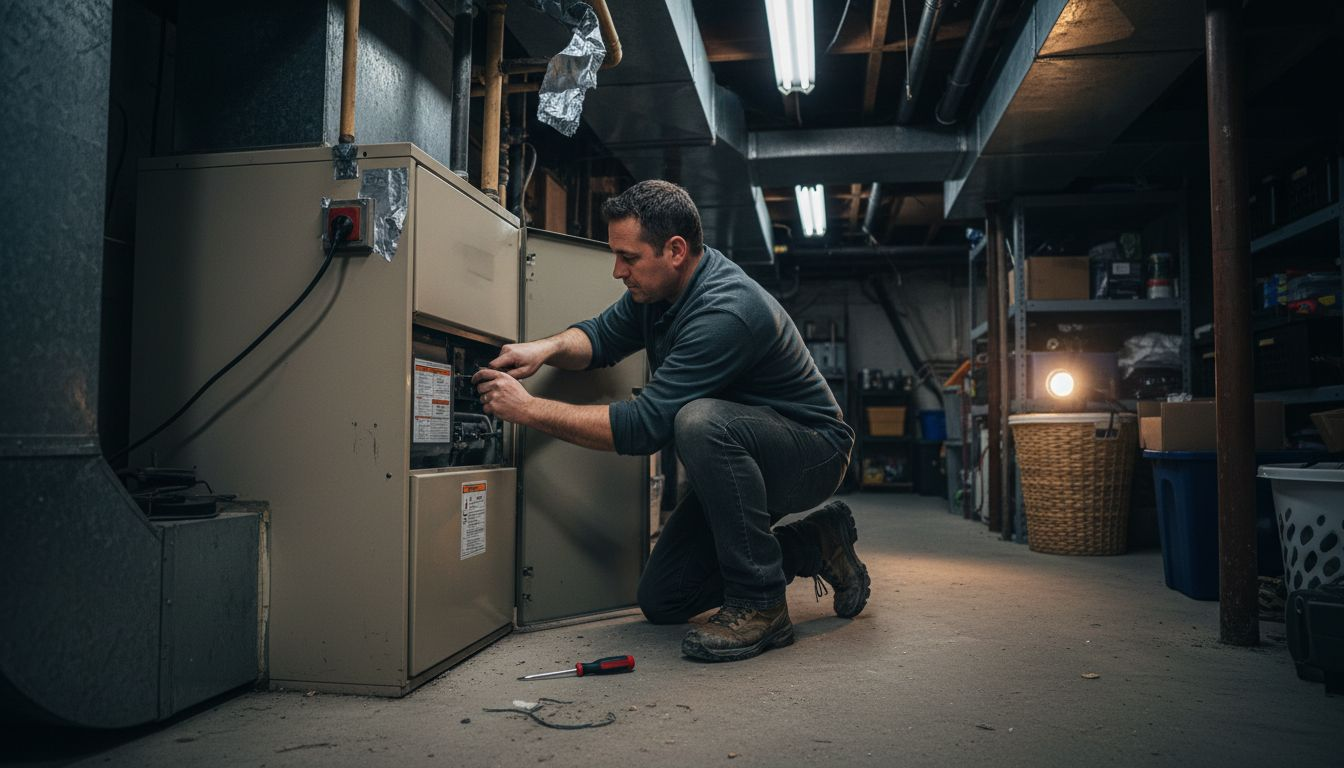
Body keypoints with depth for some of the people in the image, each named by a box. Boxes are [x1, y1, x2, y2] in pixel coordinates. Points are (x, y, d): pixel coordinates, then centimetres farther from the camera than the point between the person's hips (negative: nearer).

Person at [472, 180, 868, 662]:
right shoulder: (660, 284, -3)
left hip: (811, 453, -9)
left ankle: (759, 604, -23)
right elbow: (602, 336, 7)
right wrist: (548, 347, -15)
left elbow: (644, 426, -33)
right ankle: (809, 545, 16)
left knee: (700, 421, -40)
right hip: (738, 459, 9)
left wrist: (528, 409, -28)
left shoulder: (726, 311, -32)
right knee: (662, 602, 4)